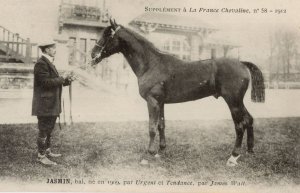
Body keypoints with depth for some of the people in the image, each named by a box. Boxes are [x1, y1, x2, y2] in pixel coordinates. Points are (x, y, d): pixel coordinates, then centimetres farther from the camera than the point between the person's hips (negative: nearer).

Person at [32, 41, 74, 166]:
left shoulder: (49, 63, 16)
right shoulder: (41, 63, -16)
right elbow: (46, 82, -23)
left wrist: (67, 80, 2)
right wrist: (62, 78, -15)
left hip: (52, 104, 10)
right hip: (45, 104, -10)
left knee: (49, 129, 18)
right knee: (43, 130, -2)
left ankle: (47, 151, 30)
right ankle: (41, 156, 7)